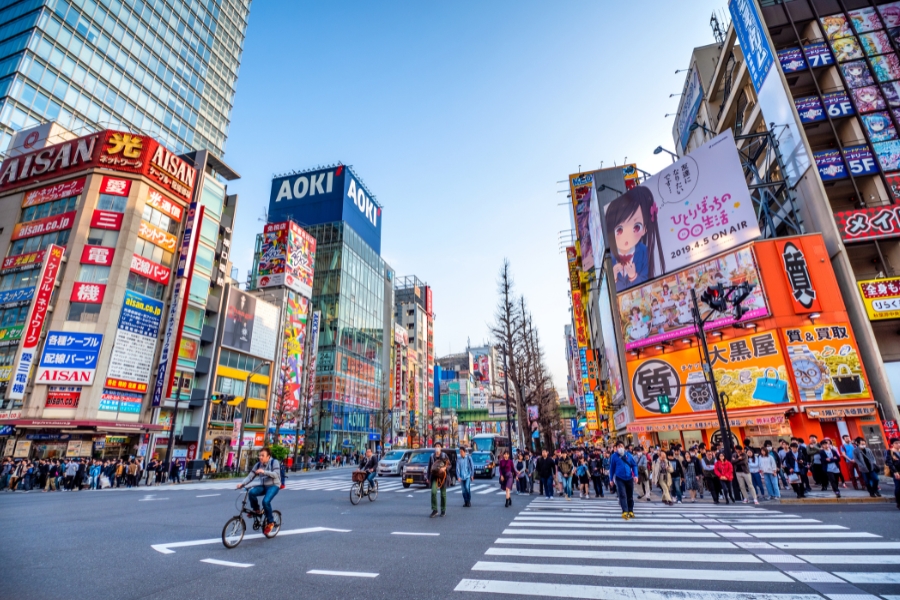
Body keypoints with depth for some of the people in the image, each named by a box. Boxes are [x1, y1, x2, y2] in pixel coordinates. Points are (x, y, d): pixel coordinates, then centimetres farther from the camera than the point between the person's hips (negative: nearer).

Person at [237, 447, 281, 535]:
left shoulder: (274, 462, -11)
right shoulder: (258, 464, 3)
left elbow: (276, 474, -23)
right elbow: (250, 476, -1)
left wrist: (264, 471, -35)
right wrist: (242, 483, -19)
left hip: (273, 486, -5)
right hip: (262, 486, 5)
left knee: (266, 501, -29)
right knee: (251, 492, -26)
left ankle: (270, 522, -6)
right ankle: (256, 510, 2)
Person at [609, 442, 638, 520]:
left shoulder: (629, 455, 0)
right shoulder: (614, 456, -4)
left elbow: (634, 465, 5)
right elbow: (612, 468, 3)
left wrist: (635, 475, -7)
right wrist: (611, 479, 6)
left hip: (629, 478, 3)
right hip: (619, 478, -3)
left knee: (630, 496, 11)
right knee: (622, 495, -12)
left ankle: (631, 511, 23)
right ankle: (625, 512, -12)